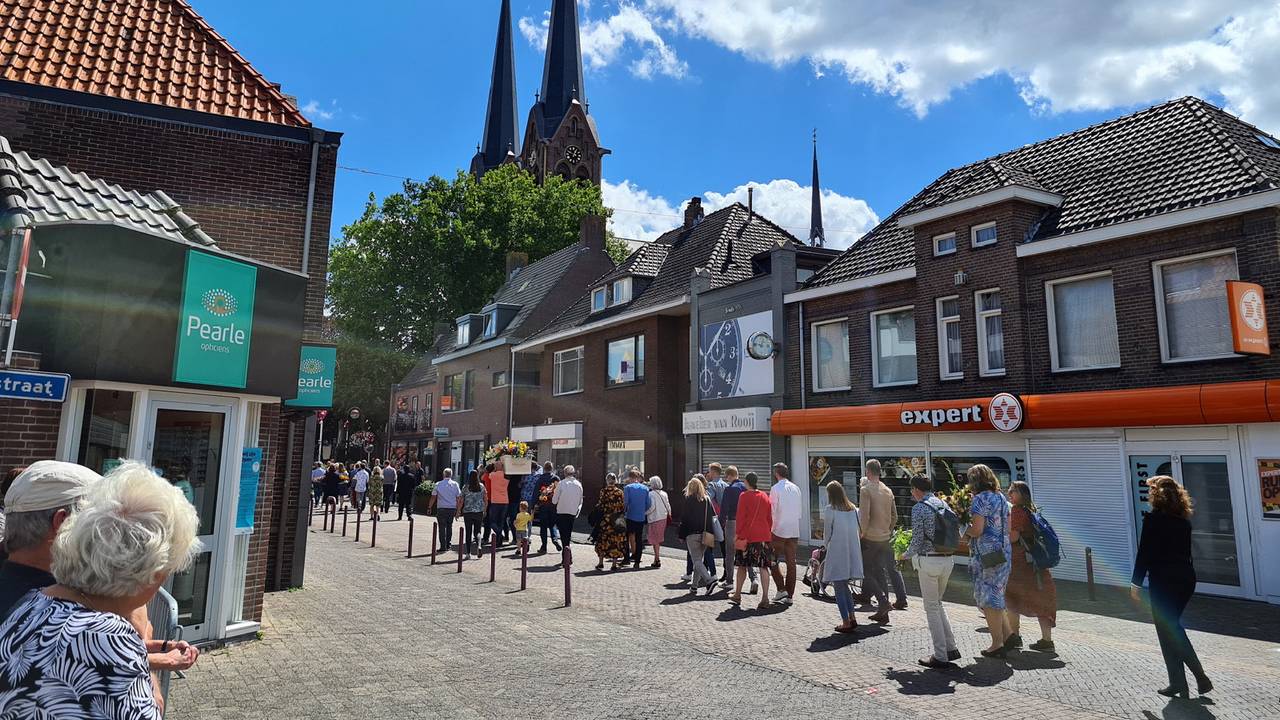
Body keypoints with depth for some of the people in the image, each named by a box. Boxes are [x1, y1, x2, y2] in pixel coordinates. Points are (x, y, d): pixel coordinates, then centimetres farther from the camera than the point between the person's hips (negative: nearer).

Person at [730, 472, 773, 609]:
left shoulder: (744, 496, -5)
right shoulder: (765, 497, 9)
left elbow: (741, 517, -8)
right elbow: (770, 518, 12)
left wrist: (738, 534, -2)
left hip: (747, 536, -4)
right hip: (764, 536, 4)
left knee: (742, 565, 8)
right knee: (763, 567, 2)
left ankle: (737, 595, 18)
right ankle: (765, 598, -3)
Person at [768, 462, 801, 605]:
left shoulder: (775, 489, -9)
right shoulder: (796, 489, 9)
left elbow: (773, 511, -10)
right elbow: (800, 510, 11)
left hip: (779, 530, -5)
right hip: (794, 531, 5)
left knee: (773, 561, 8)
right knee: (791, 563, 7)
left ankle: (781, 589, -1)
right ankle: (789, 595, 10)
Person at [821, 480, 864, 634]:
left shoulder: (830, 509, -9)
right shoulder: (854, 508, 6)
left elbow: (827, 532, -3)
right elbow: (859, 531, 9)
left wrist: (826, 546, 14)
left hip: (837, 552, -6)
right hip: (853, 552, 6)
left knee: (839, 588, 3)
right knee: (845, 586, 19)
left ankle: (846, 622, 2)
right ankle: (852, 618, 15)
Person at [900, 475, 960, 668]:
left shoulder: (919, 508, -12)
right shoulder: (943, 504, 9)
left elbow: (917, 542, -13)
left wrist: (905, 556, 6)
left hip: (929, 560, -7)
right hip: (947, 559, 7)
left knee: (931, 608, 3)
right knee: (937, 603, 21)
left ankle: (940, 657, 8)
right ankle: (951, 648, 21)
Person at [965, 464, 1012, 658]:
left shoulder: (980, 499, -13)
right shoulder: (1001, 498, 12)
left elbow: (977, 530, -18)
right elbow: (1008, 528, 16)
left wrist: (965, 529, 0)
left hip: (986, 554, -8)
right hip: (1003, 552, 8)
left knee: (989, 598, 1)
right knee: (993, 597, 18)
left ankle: (998, 644, 8)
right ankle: (1006, 637, 19)